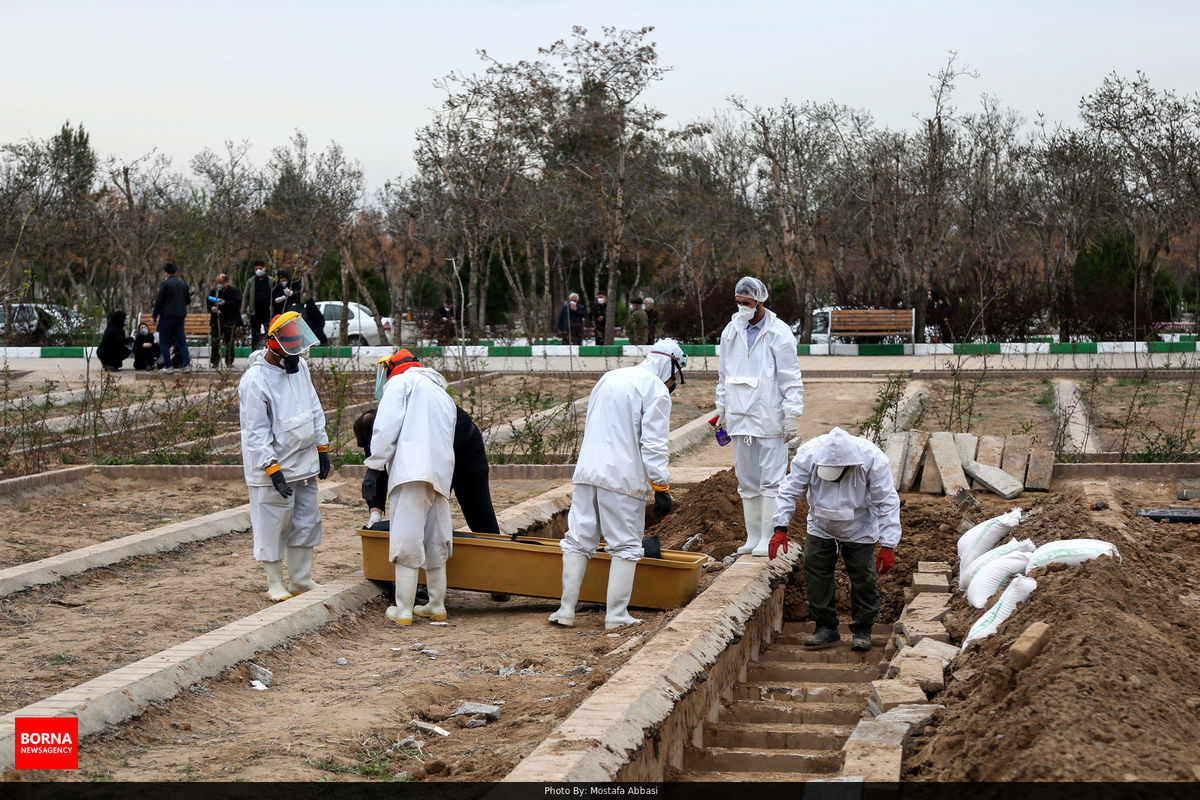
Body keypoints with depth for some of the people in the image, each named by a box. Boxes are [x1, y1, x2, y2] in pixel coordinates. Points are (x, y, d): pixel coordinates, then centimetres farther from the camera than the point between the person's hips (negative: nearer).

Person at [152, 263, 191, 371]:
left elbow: (159, 301, -10)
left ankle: (168, 365, -3)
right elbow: (188, 301, 14)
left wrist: (155, 315, -2)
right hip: (180, 316, 6)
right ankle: (186, 362, 0)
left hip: (167, 316, -6)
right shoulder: (183, 284, 10)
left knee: (164, 342, 2)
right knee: (181, 340, 9)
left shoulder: (164, 284, -9)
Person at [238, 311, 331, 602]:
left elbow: (314, 409, 15)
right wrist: (272, 469, -23)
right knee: (273, 527, 1)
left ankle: (301, 580, 25)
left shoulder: (299, 366, 4)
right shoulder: (254, 380, -19)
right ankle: (275, 584, 15)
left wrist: (322, 449, 15)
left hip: (304, 464, 8)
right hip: (273, 468, -8)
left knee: (307, 522, 13)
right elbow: (255, 433, -19)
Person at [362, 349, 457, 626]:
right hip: (441, 474, 8)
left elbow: (387, 426, -5)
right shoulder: (444, 395, 32)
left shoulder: (401, 381, 8)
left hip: (412, 470, -7)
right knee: (435, 541, 14)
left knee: (406, 541, -7)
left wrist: (374, 467, -6)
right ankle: (437, 606, 20)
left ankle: (403, 610, -7)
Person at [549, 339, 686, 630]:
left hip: (587, 472, 6)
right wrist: (662, 488, -10)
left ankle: (566, 610, 9)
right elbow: (653, 444, -12)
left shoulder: (609, 378, 19)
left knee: (578, 539, 10)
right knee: (626, 546, 3)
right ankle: (616, 615, 3)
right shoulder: (656, 390, -5)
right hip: (623, 477, -6)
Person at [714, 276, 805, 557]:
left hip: (769, 420, -5)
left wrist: (791, 417, -10)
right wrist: (721, 409, 16)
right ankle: (753, 537, 18)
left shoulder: (779, 333, -6)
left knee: (771, 480, -4)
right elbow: (723, 375, 19)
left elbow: (792, 380, -6)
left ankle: (768, 539, 1)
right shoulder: (731, 331, 10)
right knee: (747, 481, 10)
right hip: (740, 418, 5)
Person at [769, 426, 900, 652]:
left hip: (860, 531, -2)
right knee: (815, 573, -2)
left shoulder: (873, 460, -31)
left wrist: (888, 546, -25)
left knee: (863, 578, -2)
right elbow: (789, 491, -16)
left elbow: (888, 503, -24)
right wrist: (781, 528, -24)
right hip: (821, 529, 2)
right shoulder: (809, 455, -27)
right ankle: (826, 627, 12)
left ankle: (861, 630, 15)